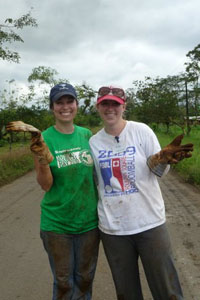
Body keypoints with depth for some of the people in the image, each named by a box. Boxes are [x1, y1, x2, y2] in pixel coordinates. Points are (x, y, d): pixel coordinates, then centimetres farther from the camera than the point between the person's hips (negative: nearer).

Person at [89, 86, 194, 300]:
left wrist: (164, 157, -26)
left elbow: (159, 171, -6)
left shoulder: (141, 130, -6)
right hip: (112, 228, 3)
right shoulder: (93, 141, 3)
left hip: (149, 222, -2)